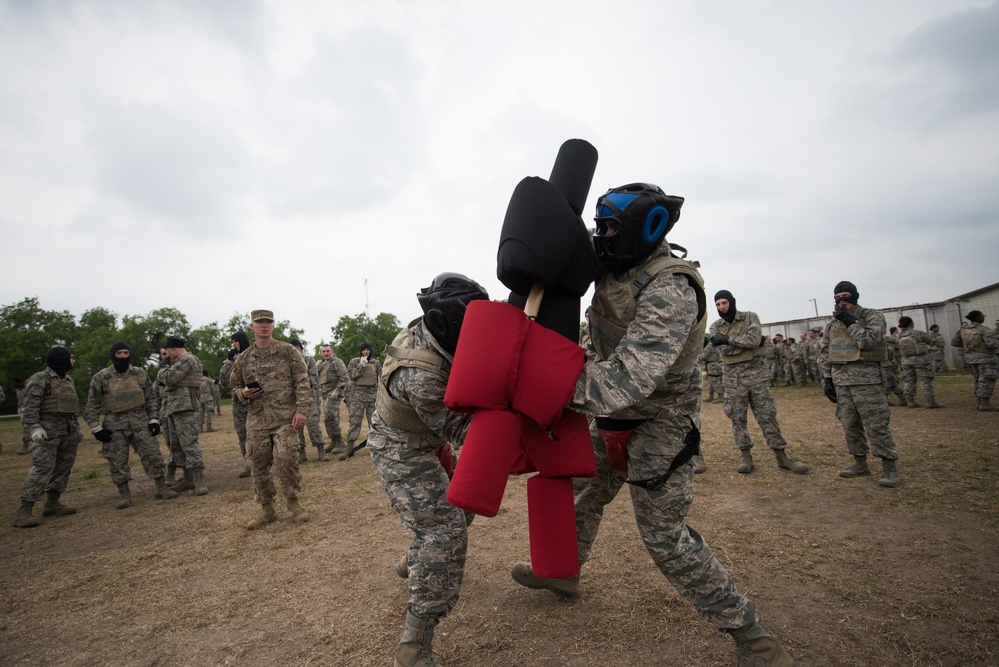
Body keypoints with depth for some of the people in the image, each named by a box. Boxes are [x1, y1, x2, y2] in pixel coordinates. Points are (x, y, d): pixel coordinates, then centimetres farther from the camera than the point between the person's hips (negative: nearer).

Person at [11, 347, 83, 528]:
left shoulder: (68, 380, 17)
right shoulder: (40, 379, -8)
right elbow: (29, 407, -15)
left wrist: (77, 427, 21)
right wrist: (34, 427, -26)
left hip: (68, 430, 8)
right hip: (48, 429, -8)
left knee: (63, 467, 9)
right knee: (42, 468, -14)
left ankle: (52, 503, 17)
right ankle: (23, 511, -11)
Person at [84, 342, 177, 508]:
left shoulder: (141, 374, 4)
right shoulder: (100, 377, -2)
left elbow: (150, 399, 8)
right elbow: (92, 405, 1)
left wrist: (154, 419, 0)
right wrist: (96, 428, -5)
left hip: (140, 420, 1)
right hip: (114, 423, -1)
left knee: (152, 453, -1)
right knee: (117, 460, 2)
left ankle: (161, 488, 8)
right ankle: (124, 495, 13)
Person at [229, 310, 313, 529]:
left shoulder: (288, 351, 2)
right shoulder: (243, 359, 11)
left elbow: (302, 383, -3)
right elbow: (235, 387, 21)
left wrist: (301, 410, -13)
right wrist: (243, 394, -3)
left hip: (285, 418, -4)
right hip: (256, 421, 4)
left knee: (286, 461, -10)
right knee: (259, 466, 8)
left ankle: (293, 503, 12)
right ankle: (267, 510, 23)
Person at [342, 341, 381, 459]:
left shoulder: (376, 363, 9)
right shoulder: (354, 361, 6)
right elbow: (350, 375, -5)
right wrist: (361, 365, -14)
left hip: (373, 394, 2)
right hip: (358, 394, -2)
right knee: (354, 421, -5)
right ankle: (349, 449, -4)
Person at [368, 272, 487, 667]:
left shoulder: (425, 331, -13)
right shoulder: (420, 376, -38)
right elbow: (458, 432, -27)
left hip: (421, 443, 9)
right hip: (402, 454, -9)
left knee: (457, 504, 24)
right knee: (445, 531, -14)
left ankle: (414, 564, 50)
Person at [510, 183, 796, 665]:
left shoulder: (670, 290, -29)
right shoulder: (616, 265, -2)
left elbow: (632, 375, -40)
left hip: (657, 422, -8)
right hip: (615, 416, 8)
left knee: (663, 535, -3)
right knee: (583, 492, 20)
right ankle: (562, 571, 44)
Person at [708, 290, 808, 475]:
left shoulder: (750, 317, 0)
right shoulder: (715, 327, 4)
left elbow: (754, 339, -18)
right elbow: (724, 349, -10)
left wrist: (728, 339, -18)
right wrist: (746, 342, -16)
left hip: (756, 374, -1)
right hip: (732, 378, 1)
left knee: (767, 416, 2)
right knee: (737, 419, 4)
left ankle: (782, 457, 11)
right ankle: (746, 457, 15)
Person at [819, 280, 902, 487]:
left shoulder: (872, 316, -2)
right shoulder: (832, 323, 12)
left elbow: (868, 341, -19)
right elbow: (824, 352, 14)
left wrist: (850, 321, -12)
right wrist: (827, 378, 8)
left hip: (866, 378, -5)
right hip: (840, 380, 5)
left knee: (876, 423, -5)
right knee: (849, 423, 9)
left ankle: (890, 468, 3)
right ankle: (860, 463, 21)